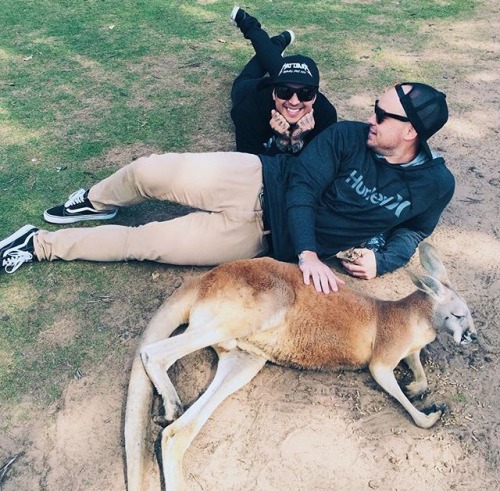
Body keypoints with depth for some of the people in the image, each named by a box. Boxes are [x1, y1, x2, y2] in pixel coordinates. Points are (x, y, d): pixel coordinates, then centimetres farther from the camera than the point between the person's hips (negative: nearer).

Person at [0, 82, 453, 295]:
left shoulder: (435, 185, -4)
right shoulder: (350, 136, -6)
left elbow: (414, 229, 12)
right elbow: (301, 186, -11)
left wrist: (382, 259, -11)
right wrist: (308, 253, -27)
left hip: (266, 237, -1)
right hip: (258, 181, 1)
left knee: (142, 242, -7)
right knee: (150, 172, -15)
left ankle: (41, 246, 12)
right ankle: (96, 203, 23)